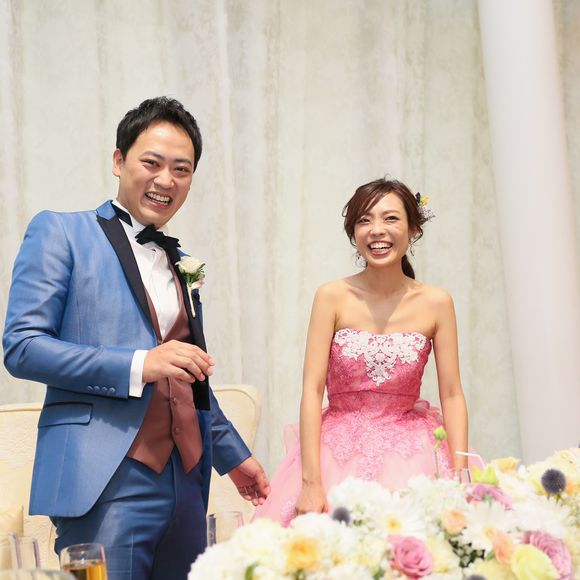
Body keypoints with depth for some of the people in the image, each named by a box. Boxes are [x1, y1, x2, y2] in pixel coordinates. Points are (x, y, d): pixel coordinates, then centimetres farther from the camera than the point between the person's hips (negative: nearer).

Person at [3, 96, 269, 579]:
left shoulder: (180, 260, 20)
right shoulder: (61, 232, 0)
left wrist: (233, 454, 29)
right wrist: (138, 365, -17)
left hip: (186, 481, 6)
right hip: (106, 482, -6)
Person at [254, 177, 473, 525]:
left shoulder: (436, 303, -2)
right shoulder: (333, 297, -6)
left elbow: (452, 395, -1)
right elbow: (312, 390, -9)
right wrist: (311, 482, -16)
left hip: (411, 452, 1)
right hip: (339, 450, -1)